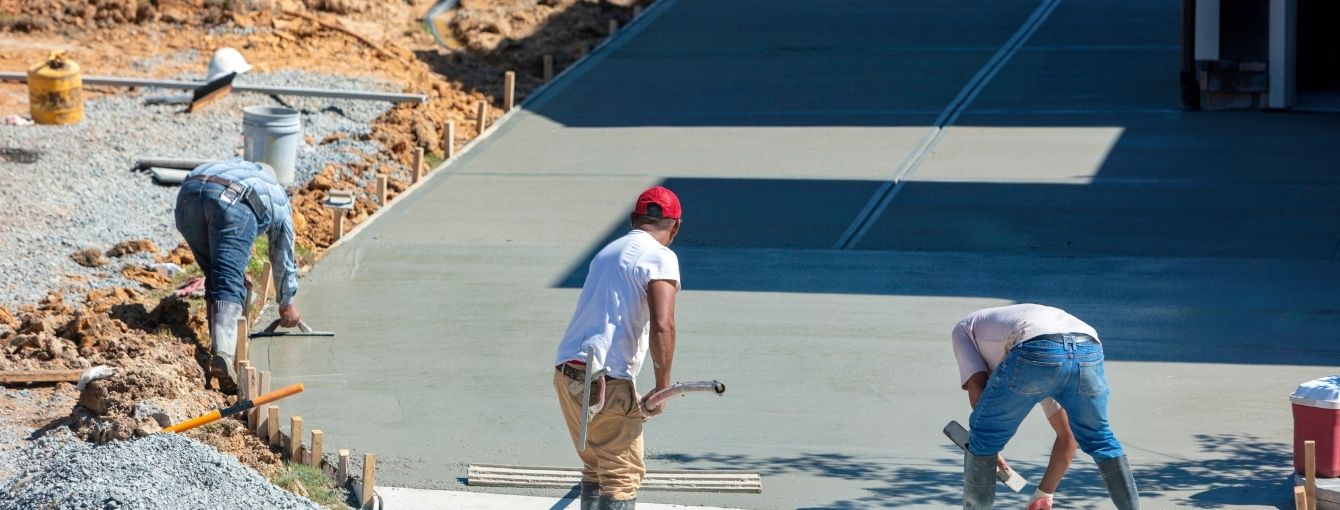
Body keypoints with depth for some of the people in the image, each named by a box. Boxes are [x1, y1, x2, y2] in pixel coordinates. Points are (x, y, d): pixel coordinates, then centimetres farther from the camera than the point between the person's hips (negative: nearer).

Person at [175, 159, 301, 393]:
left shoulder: (238, 167, 46)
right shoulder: (279, 200, 35)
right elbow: (283, 258, 42)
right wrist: (286, 304, 55)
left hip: (190, 192, 4)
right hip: (233, 203, -4)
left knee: (216, 279, 21)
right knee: (230, 285, -10)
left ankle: (220, 346, 13)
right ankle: (223, 355, -31)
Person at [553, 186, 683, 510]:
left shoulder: (608, 252, 20)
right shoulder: (661, 257, -6)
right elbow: (662, 326, -19)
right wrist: (662, 389, -11)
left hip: (566, 371, 8)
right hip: (605, 380, -8)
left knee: (595, 467, 22)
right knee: (623, 476, -1)